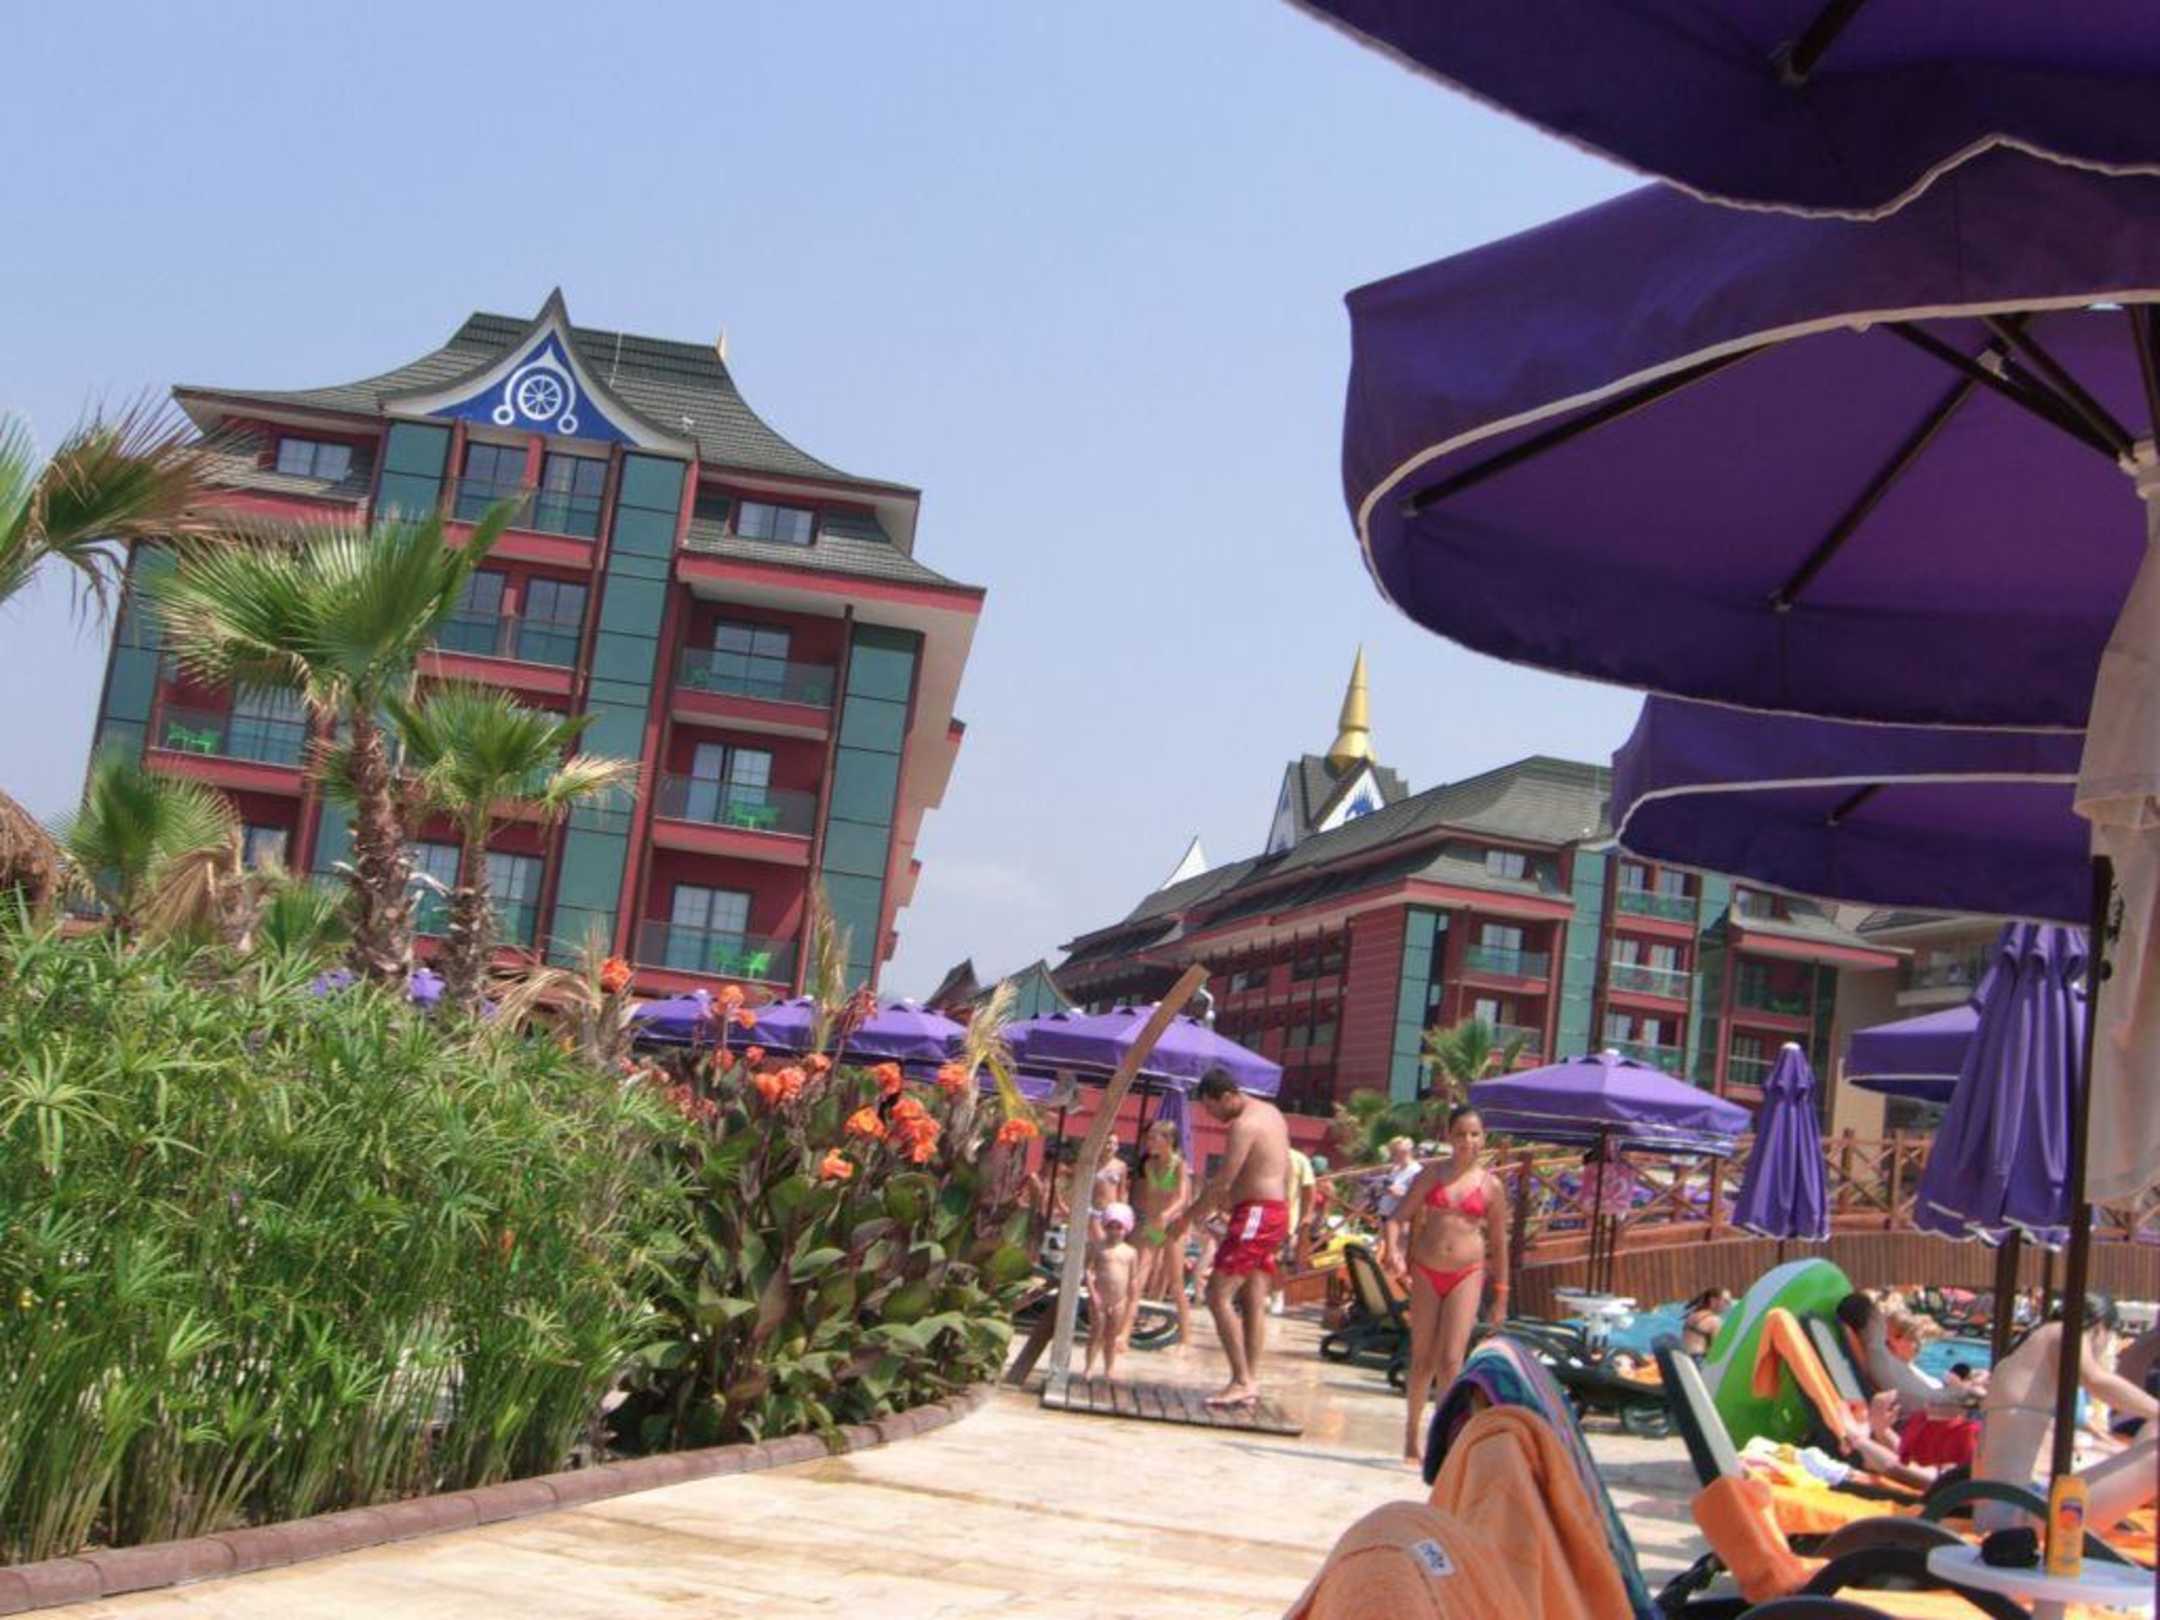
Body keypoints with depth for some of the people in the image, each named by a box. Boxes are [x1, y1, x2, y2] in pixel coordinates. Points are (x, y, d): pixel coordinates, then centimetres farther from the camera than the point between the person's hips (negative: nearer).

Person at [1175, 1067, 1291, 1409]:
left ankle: (1241, 1381, -13)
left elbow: (1222, 1182, -19)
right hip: (1277, 1211, 10)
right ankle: (1251, 1384, 8)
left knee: (1218, 1295, -11)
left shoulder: (1244, 1125, -15)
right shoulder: (1270, 1113, 15)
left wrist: (1187, 1217, -12)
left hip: (1255, 1214, -10)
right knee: (1254, 1302, 8)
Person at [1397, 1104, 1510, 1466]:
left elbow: (1499, 1242, 8)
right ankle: (1413, 1431, 25)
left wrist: (1501, 1296, 8)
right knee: (1422, 1359, 9)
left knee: (1450, 1360, -11)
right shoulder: (1432, 1173, 4)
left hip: (1467, 1275, -1)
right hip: (1426, 1272, 1)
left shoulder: (1491, 1186, 3)